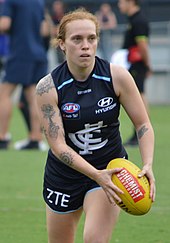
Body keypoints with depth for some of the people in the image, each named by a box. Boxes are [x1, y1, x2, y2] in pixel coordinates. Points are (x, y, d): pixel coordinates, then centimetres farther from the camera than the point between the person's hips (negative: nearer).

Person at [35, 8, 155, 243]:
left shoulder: (117, 76, -15)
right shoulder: (47, 88, -18)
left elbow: (143, 124, -7)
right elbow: (58, 145, -21)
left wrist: (147, 165, -24)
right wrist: (96, 175, -34)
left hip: (110, 168, -1)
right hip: (64, 175, 1)